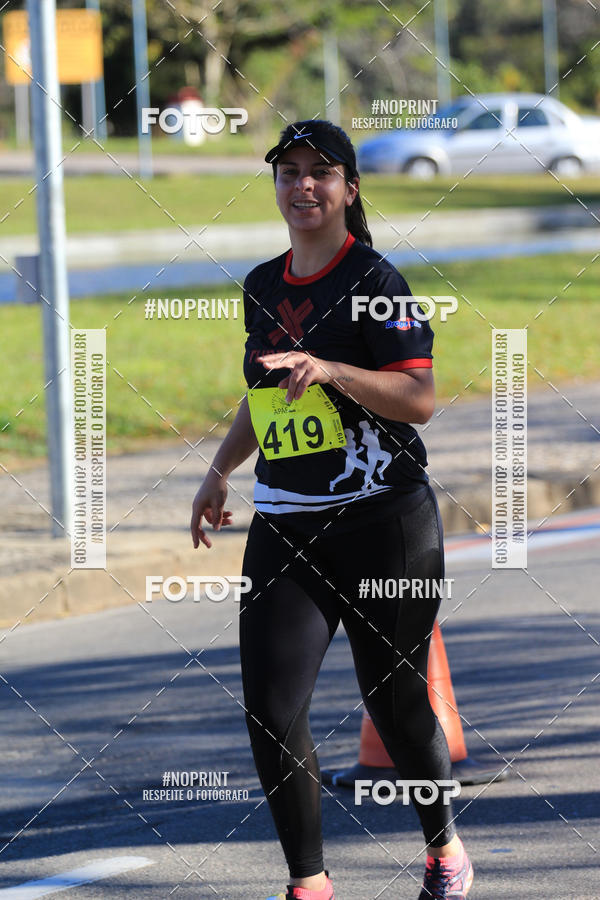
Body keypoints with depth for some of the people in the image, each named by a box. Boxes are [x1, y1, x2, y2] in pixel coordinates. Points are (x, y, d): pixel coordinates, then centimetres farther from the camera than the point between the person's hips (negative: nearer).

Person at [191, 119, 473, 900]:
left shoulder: (374, 282, -8)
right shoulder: (263, 288, 12)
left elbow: (419, 399, -17)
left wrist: (328, 369, -28)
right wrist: (221, 470, 24)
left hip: (384, 522, -5)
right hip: (284, 528, 5)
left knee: (396, 704, 5)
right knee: (270, 709, -9)